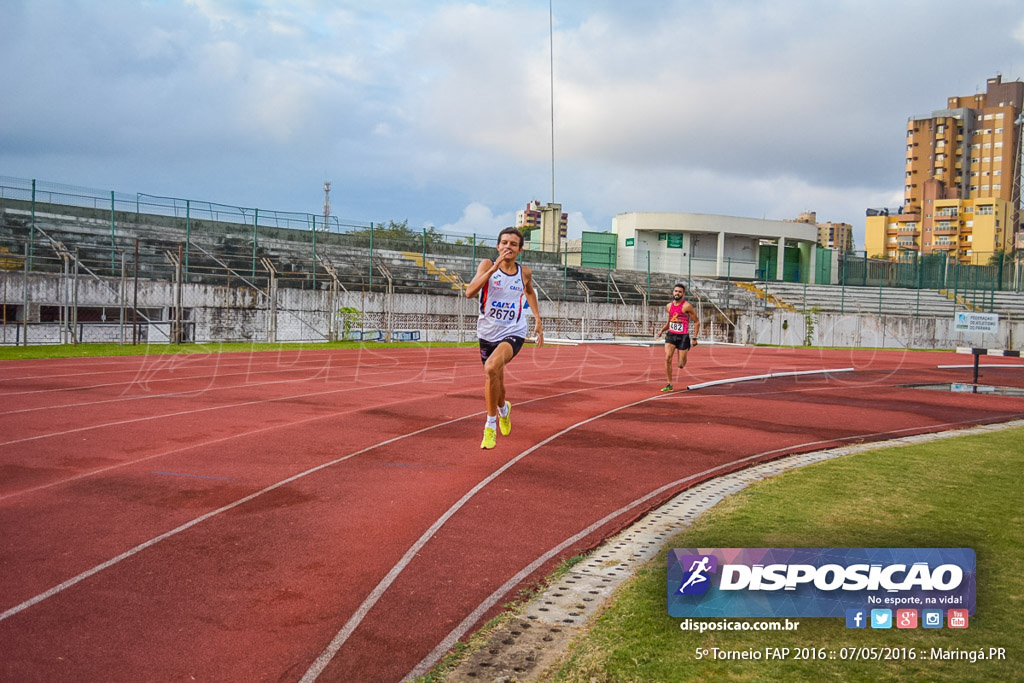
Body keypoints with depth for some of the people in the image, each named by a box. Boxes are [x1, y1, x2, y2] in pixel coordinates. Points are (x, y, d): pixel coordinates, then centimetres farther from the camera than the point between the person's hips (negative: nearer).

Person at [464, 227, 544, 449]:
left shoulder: (524, 273, 0)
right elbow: (469, 292, -22)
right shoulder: (487, 265, -7)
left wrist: (538, 320, 19)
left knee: (491, 368, -28)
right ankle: (503, 409, 49)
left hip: (513, 333, -2)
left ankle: (491, 425, -13)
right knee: (494, 382, 13)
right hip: (488, 333, 2)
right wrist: (494, 268, -27)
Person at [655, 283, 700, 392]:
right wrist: (662, 330, 6)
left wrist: (694, 338, -9)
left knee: (681, 365, -1)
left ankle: (683, 361, 39)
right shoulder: (669, 306, 7)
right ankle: (669, 385, -8)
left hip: (683, 337, -4)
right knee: (667, 358, -16)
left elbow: (697, 322, -4)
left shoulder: (687, 306, -10)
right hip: (671, 335, 4)